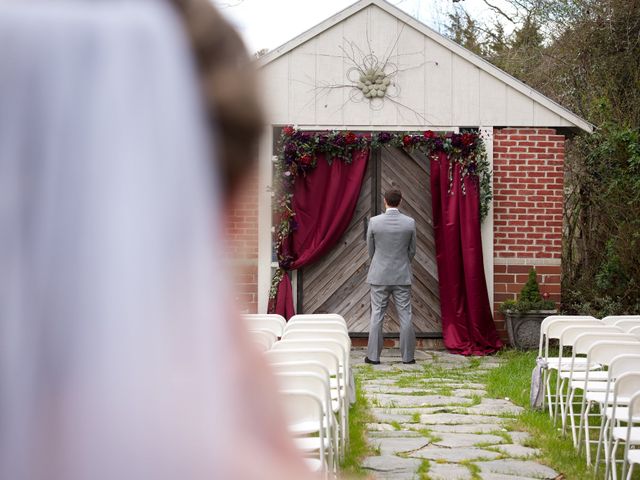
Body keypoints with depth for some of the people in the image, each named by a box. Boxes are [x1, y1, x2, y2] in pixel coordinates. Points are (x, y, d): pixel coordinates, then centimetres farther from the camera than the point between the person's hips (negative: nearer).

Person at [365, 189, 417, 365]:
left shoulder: (374, 222, -8)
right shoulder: (410, 222, -5)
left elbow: (370, 249, 4)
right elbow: (412, 250, 5)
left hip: (379, 276, -1)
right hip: (402, 277, 1)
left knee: (377, 316, 4)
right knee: (405, 316, 5)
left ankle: (373, 355, 6)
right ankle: (408, 356, 8)